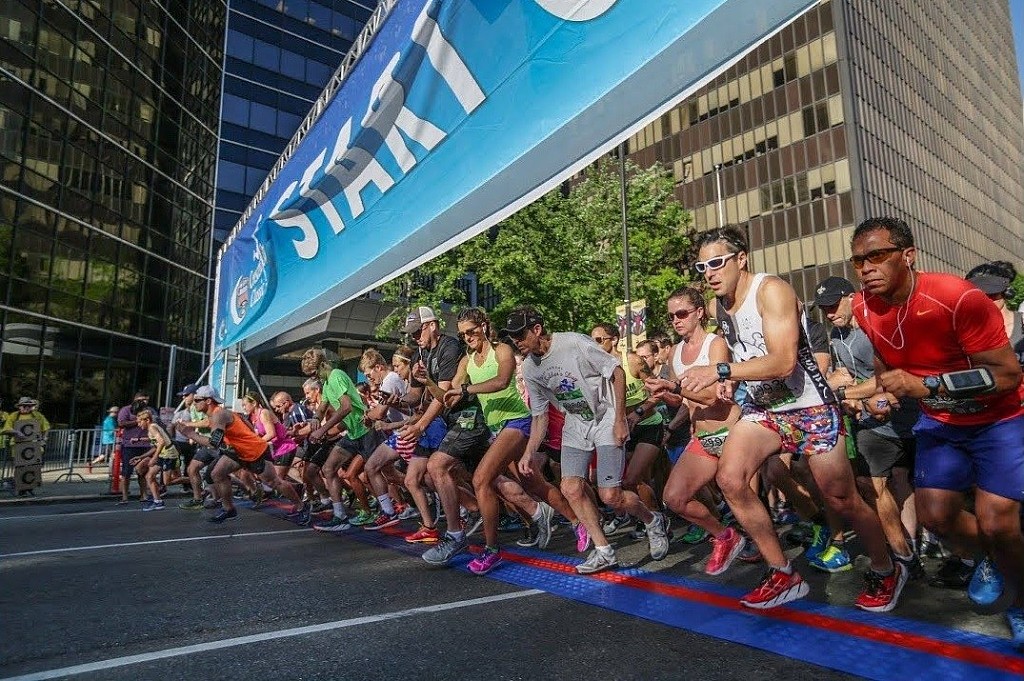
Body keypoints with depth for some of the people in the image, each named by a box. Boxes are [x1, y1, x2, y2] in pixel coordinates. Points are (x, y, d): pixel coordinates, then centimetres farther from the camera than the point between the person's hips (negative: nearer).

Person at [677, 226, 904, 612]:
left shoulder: (771, 291, -20)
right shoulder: (718, 306, 3)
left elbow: (783, 362, -31)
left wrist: (720, 371, -34)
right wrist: (731, 379, 5)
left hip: (809, 407, -6)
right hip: (762, 408, 6)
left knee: (841, 500, 4)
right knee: (730, 478, -16)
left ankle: (886, 572, 34)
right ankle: (784, 575, 1)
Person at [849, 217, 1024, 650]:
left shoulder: (958, 298, -30)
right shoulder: (864, 309, -12)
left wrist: (921, 386, -36)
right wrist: (885, 391, -9)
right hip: (940, 422, 5)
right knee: (934, 515, -3)